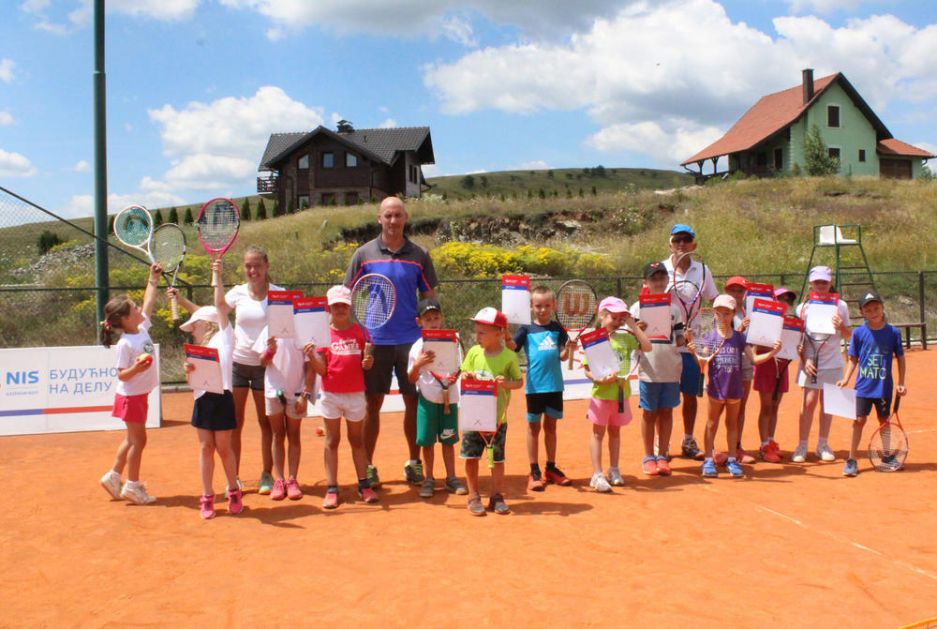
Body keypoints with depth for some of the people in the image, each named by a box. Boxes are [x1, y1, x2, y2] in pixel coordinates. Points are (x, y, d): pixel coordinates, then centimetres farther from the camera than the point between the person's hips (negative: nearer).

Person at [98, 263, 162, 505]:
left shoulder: (142, 329, 1)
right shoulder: (125, 344, -21)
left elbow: (149, 302, 13)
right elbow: (122, 375, -19)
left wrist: (153, 280, 17)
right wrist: (136, 368, -38)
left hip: (140, 395, 8)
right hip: (130, 397, -8)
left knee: (132, 439, 18)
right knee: (138, 440, 1)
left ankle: (114, 476, 30)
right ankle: (132, 485, 12)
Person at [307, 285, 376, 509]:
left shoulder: (360, 331, 3)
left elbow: (365, 364, 7)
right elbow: (321, 370, -4)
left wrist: (368, 363, -15)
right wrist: (311, 356, -22)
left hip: (356, 394, 1)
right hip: (331, 395, -1)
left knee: (357, 440, 10)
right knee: (332, 441, 4)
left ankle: (364, 485, 14)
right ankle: (331, 489, 5)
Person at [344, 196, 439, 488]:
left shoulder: (419, 255, 3)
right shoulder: (364, 253, 2)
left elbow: (430, 298, 7)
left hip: (411, 340, 0)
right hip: (374, 341, 0)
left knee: (414, 402, 6)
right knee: (373, 404, 5)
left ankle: (414, 462, 21)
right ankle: (367, 465, 16)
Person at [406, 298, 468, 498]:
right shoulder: (418, 347, -3)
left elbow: (459, 367, 3)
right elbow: (411, 379, -2)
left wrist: (454, 377, -19)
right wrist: (418, 364, -21)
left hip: (449, 397, 1)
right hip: (427, 399, 0)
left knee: (448, 440, 9)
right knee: (427, 441, 6)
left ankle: (451, 478, 20)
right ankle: (429, 479, 20)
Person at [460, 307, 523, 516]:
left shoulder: (509, 356, -8)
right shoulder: (474, 352, 0)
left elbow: (519, 381, -2)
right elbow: (465, 374, 10)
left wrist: (507, 383, -22)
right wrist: (465, 376, -13)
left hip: (497, 417, -2)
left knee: (497, 458, 7)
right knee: (471, 456, 3)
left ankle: (496, 497, 22)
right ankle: (473, 496, 18)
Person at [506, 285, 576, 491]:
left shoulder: (557, 329, 6)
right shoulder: (526, 329, 1)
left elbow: (562, 357, 4)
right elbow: (512, 347, -12)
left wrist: (567, 349, -16)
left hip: (555, 385, 2)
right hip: (535, 386, -2)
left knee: (551, 426, 12)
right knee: (534, 427, 4)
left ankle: (551, 468, 22)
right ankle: (534, 472, 10)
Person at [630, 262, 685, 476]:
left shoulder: (674, 307, 10)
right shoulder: (638, 307, 2)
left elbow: (679, 339, 13)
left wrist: (684, 339, -9)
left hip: (671, 369, 2)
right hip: (649, 369, -2)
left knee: (666, 412, 7)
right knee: (649, 413, 5)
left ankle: (663, 456, 16)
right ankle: (648, 457, 14)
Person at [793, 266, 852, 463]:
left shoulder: (840, 306, 3)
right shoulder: (803, 307, 1)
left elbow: (848, 336, 7)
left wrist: (841, 326, -15)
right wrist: (804, 360, -10)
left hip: (832, 363, 1)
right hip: (810, 362, -1)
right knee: (809, 401, -5)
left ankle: (823, 445, 15)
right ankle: (802, 445, 2)